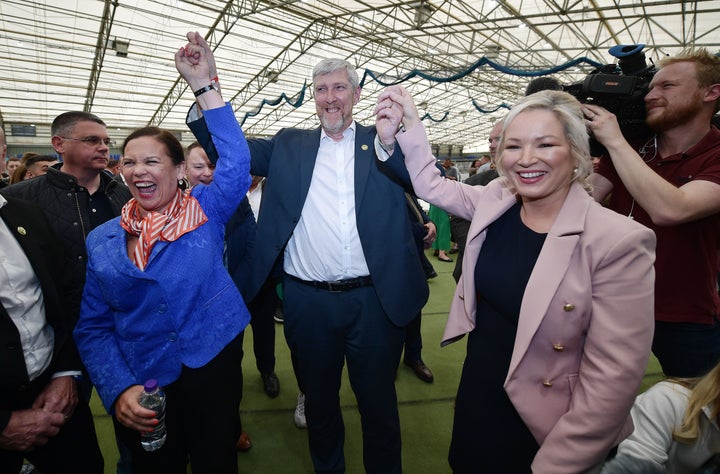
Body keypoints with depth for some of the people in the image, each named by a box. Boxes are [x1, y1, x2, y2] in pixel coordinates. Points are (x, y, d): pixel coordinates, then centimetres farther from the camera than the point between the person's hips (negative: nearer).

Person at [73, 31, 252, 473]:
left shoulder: (206, 211, -4)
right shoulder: (102, 241, 0)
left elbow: (236, 162, -16)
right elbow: (93, 327, 1)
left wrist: (203, 85, -18)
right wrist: (119, 389, -12)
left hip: (213, 370, -2)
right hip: (140, 393, 2)